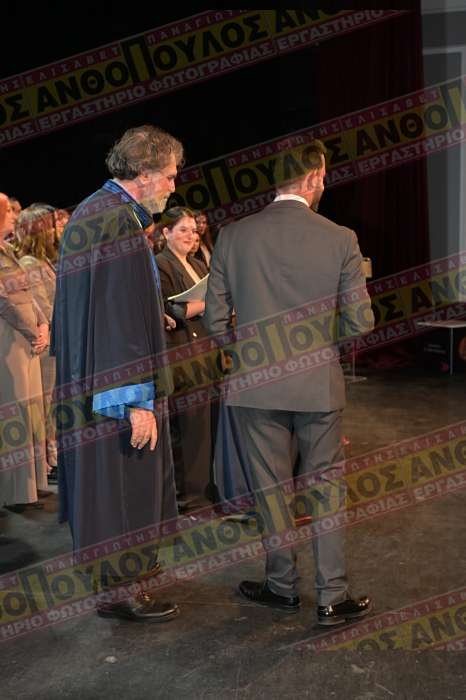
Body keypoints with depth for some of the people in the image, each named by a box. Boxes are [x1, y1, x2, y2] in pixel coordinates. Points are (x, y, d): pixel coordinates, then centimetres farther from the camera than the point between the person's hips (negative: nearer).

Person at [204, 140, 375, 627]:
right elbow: (360, 323, -7)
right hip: (319, 383, -1)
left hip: (257, 384, 1)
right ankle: (332, 597, 17)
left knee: (271, 488, 13)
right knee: (325, 485, 11)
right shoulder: (340, 239, -8)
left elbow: (215, 320, -2)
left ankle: (282, 586, 26)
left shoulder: (232, 237, -5)